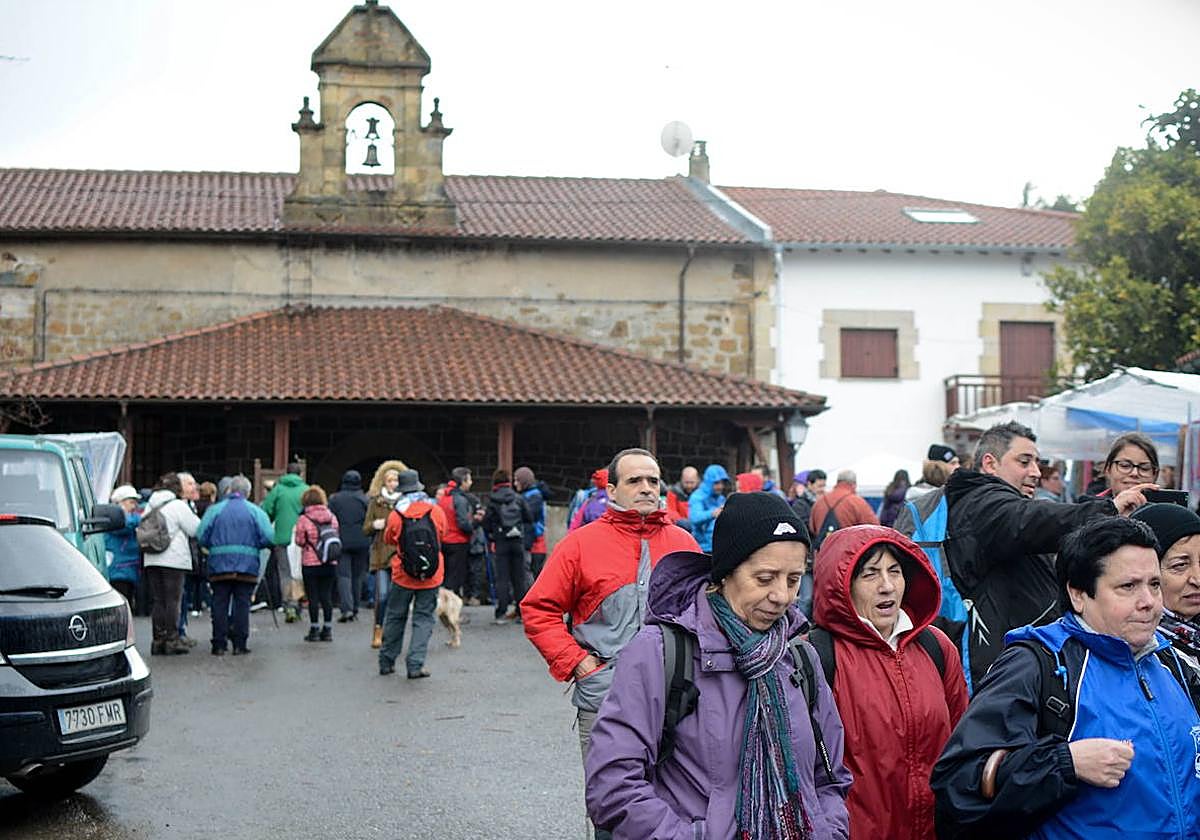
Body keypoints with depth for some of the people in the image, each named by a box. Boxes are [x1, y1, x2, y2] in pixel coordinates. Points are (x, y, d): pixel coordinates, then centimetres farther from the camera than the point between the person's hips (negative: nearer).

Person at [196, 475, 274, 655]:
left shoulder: (214, 510, 0)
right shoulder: (255, 511, 0)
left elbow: (201, 537, -6)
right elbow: (269, 538, -8)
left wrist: (215, 545, 13)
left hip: (219, 565, 0)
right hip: (247, 566, 0)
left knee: (219, 605, 6)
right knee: (242, 604, 5)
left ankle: (219, 644, 6)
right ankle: (239, 644, 4)